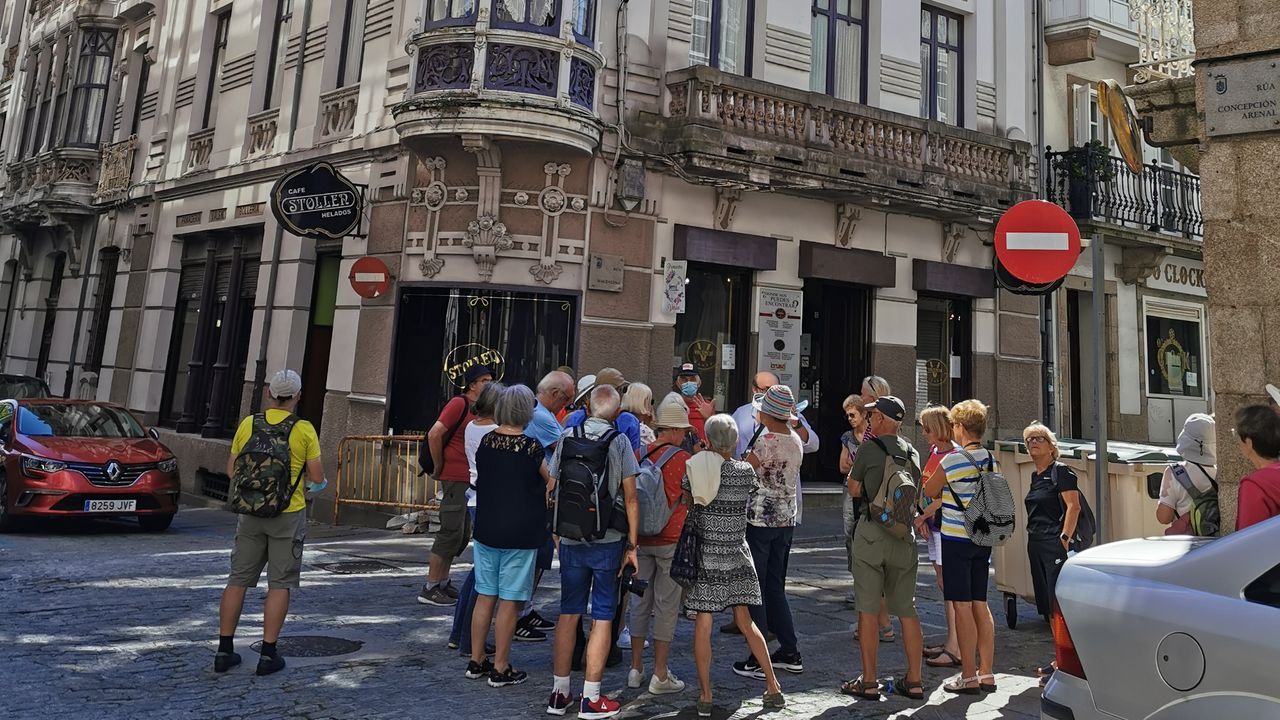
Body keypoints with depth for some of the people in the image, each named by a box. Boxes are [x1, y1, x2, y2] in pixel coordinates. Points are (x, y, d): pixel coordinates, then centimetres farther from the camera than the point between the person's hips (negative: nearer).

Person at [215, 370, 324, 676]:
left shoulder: (248, 424, 0)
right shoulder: (304, 430, -10)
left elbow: (231, 470, 7)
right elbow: (317, 478, -8)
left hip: (251, 513, 3)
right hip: (288, 515, -3)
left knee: (238, 580, 12)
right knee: (279, 584, 4)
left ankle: (225, 650, 17)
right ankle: (268, 653, 6)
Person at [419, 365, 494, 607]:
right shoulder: (459, 404, -11)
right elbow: (434, 434, -18)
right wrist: (439, 467, -10)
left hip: (471, 480, 9)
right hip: (456, 478, -9)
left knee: (462, 535, 14)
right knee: (452, 532, -6)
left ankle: (442, 583, 25)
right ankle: (430, 588, 4)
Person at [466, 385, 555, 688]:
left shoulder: (485, 441, 0)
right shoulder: (531, 448, -15)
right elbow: (553, 482, -5)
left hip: (486, 530, 5)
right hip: (520, 534, -5)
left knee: (485, 596, 15)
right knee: (509, 601, 4)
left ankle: (476, 661, 26)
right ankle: (501, 669, 14)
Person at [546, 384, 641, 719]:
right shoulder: (619, 442, -6)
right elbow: (630, 498, -7)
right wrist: (632, 545, 0)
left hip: (570, 539, 3)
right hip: (607, 540, -3)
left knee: (568, 614, 13)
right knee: (602, 618, 6)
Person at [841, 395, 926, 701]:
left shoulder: (869, 448, -9)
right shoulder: (911, 452, 8)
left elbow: (854, 490, 1)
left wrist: (853, 468, 15)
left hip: (872, 530, -5)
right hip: (904, 534, 5)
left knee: (868, 609, 2)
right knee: (907, 609, 12)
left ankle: (868, 682, 6)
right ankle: (914, 681, 17)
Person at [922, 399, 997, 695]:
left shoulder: (953, 460, -16)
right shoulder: (991, 460, 6)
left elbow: (929, 491, -6)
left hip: (957, 539, -7)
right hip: (983, 538, 7)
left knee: (963, 606, -1)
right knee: (980, 604, 12)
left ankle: (969, 677, 5)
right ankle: (986, 673, 19)